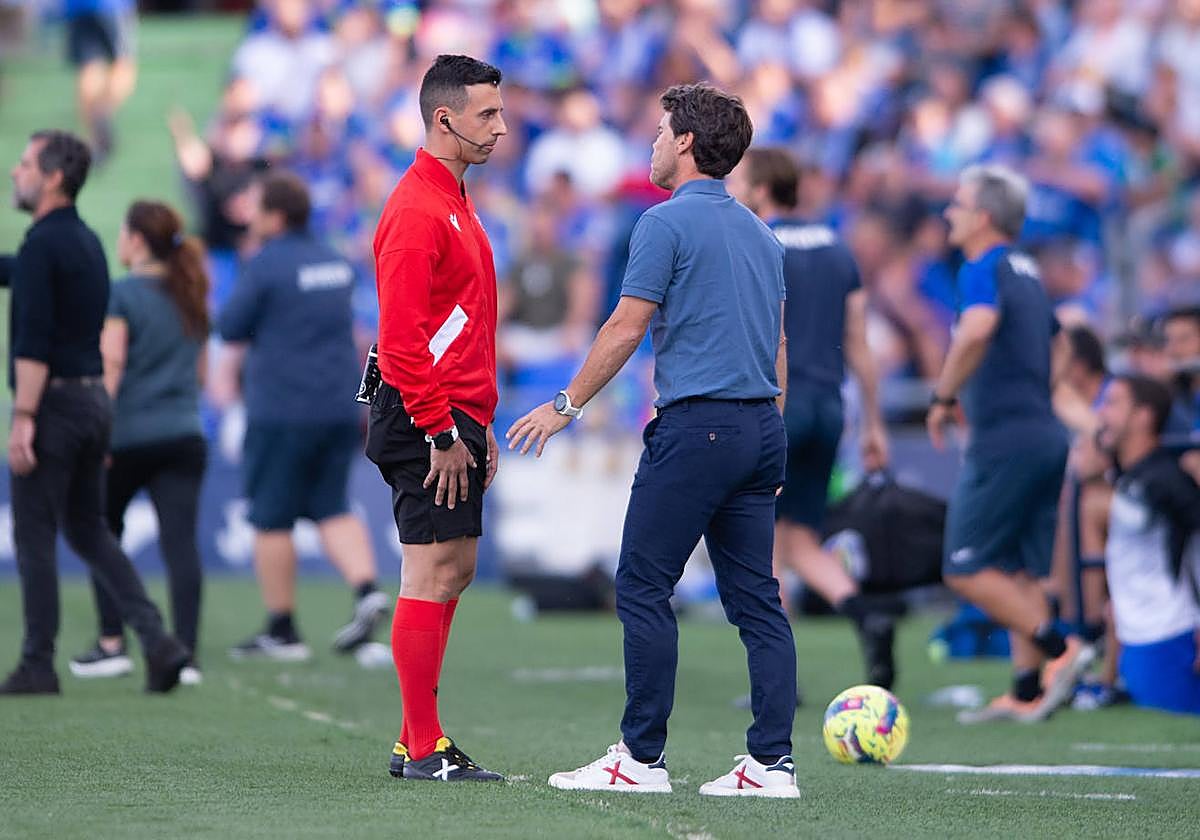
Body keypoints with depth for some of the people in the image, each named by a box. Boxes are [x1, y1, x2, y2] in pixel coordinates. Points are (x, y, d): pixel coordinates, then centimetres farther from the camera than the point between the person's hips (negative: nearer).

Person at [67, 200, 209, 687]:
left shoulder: (123, 296, -7)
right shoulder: (190, 299, 13)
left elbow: (111, 368, -13)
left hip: (130, 433, -5)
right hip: (183, 435, 5)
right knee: (181, 542, -3)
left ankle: (112, 643, 11)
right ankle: (185, 650, -11)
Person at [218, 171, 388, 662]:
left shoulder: (267, 266, -11)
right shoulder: (337, 264, 11)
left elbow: (230, 329, -8)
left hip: (282, 412, -6)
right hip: (341, 407, 6)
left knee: (271, 519, 3)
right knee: (332, 508, 13)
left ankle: (281, 630, 6)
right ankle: (366, 589, -9)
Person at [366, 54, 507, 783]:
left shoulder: (454, 203, 18)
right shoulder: (417, 211, -14)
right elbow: (400, 335, -20)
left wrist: (480, 425, 21)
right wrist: (441, 432, -20)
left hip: (455, 421, 10)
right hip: (429, 422, -10)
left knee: (453, 574, 11)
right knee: (434, 578, -8)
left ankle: (418, 743, 16)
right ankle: (423, 751, -6)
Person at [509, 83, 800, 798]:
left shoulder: (668, 223, -7)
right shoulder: (761, 233, 17)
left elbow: (626, 329, -9)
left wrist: (567, 406, 1)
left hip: (697, 424, -8)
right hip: (761, 428, 8)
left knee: (644, 588, -2)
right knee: (756, 598, 6)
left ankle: (642, 758, -4)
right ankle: (772, 761, 1)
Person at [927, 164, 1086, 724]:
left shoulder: (983, 269, -11)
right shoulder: (1026, 272, 17)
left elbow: (977, 330, -31)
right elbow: (1061, 345, 27)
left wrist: (944, 396, -20)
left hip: (1004, 442, -9)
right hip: (1045, 435, 9)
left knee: (967, 569, -5)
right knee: (1020, 572, 11)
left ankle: (1059, 648, -12)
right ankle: (1027, 692, 9)